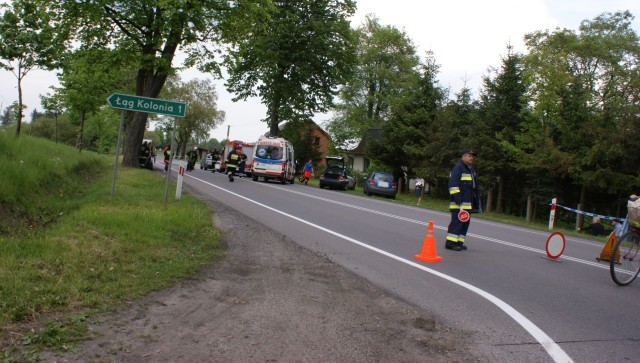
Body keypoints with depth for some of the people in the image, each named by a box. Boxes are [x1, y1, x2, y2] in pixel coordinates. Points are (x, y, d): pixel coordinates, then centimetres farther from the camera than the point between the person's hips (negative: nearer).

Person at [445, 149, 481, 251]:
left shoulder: (471, 169, 22)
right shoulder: (458, 167, -9)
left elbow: (474, 186, 29)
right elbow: (453, 183, -18)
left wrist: (476, 201, 24)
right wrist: (457, 198, -23)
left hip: (468, 202, 10)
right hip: (458, 202, -10)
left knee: (466, 222, 10)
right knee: (457, 221, -11)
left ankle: (459, 242, 16)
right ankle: (450, 242, -9)